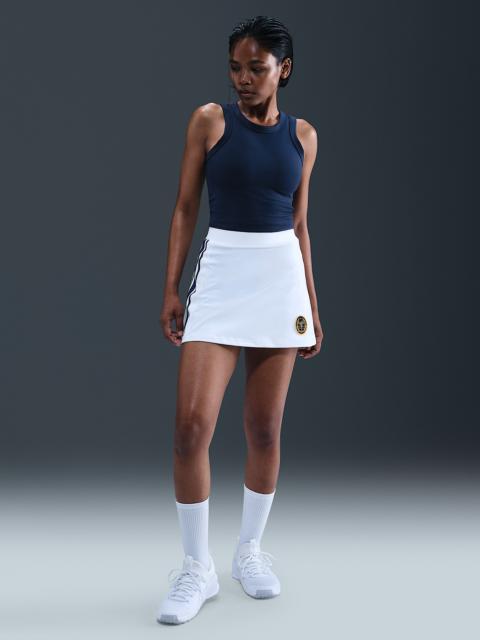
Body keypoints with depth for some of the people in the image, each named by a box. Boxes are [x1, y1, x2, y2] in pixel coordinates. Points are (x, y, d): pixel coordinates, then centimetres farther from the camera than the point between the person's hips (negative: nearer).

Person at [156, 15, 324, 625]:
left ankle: (249, 551, 24)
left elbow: (299, 224, 13)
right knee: (191, 423, -12)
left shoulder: (303, 134, 9)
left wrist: (313, 303, 12)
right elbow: (185, 208, 2)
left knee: (266, 427, 6)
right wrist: (171, 289, -4)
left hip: (282, 279, 2)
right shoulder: (210, 119, 2)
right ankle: (197, 567, 4)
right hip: (221, 274, -2)